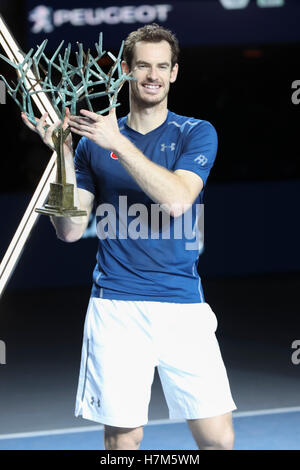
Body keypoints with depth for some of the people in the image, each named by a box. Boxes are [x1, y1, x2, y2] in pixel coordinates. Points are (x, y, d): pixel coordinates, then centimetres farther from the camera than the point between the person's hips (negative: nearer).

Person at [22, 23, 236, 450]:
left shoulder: (197, 134, 4)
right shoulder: (96, 138, 8)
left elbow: (176, 200, -15)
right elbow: (71, 230, 3)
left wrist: (118, 143, -18)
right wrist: (64, 154, -7)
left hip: (183, 306, 0)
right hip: (116, 307, 0)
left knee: (218, 438, -5)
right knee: (123, 437, -1)